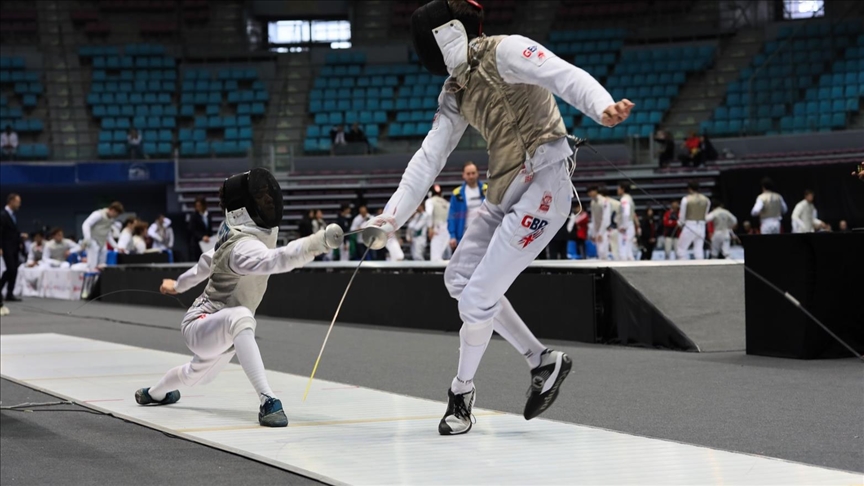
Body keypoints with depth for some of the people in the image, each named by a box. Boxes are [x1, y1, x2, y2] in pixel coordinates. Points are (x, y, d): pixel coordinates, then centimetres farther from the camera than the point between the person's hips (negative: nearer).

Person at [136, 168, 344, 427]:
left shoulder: (236, 233, -2)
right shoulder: (243, 245, -32)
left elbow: (210, 260, 16)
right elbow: (275, 260, -56)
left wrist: (179, 284, 33)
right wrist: (318, 241, -71)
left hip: (221, 331, 10)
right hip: (201, 327, -10)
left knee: (197, 375, 38)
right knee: (240, 317, -43)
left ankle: (155, 393, 71)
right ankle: (268, 402, -46)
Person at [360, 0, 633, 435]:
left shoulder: (505, 52, -15)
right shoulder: (455, 91, 11)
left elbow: (567, 76, -31)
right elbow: (428, 158, 12)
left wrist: (603, 108, -52)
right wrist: (391, 218, 5)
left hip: (540, 189, -10)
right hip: (504, 195, 10)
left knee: (477, 299, -8)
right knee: (459, 279, 18)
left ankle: (462, 391, 16)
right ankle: (543, 362, 23)